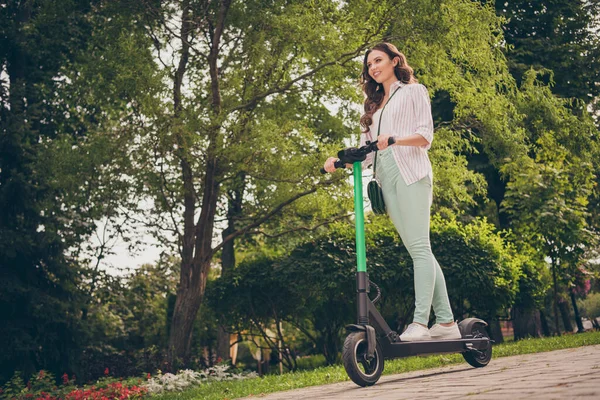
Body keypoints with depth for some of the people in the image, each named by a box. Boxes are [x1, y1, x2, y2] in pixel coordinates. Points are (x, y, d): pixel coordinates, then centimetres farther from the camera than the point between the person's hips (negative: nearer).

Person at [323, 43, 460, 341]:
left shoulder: (413, 91, 12)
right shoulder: (374, 105, 27)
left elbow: (426, 136, -1)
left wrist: (394, 139, -19)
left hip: (411, 172, -6)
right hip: (386, 177, 6)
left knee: (419, 246, -14)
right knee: (418, 250, 0)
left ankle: (420, 322, -21)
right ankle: (446, 322, 1)